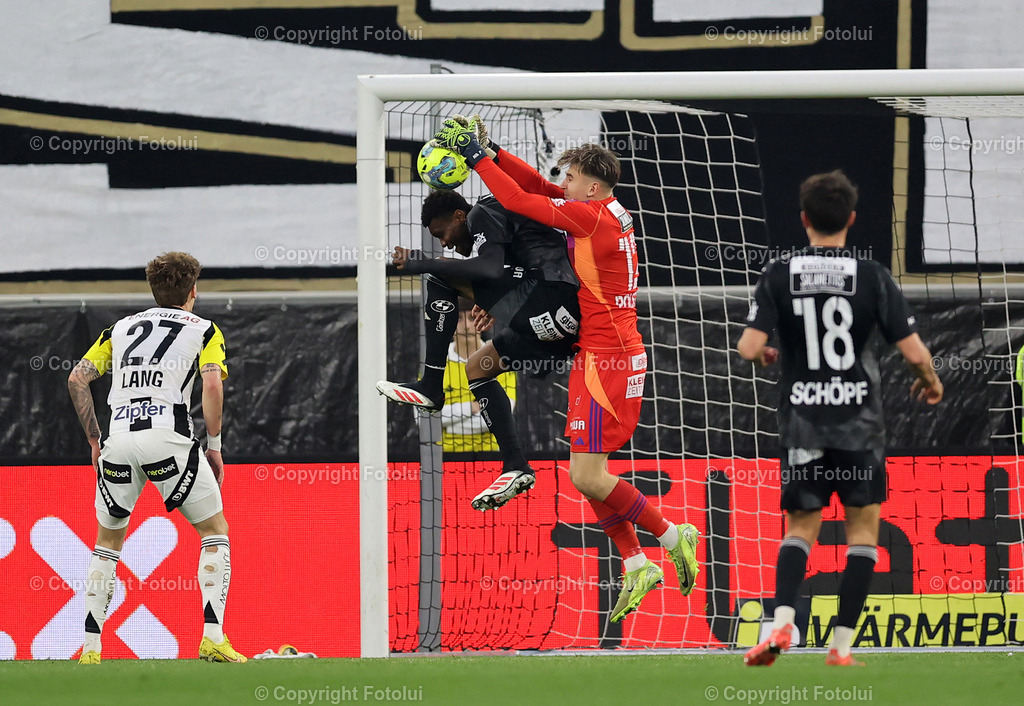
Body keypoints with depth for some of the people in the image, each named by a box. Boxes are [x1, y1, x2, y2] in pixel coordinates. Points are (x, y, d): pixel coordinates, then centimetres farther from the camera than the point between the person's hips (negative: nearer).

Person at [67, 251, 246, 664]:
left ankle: (90, 646, 10)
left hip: (118, 441, 3)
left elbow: (77, 378, 13)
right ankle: (213, 636, -3)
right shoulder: (204, 330, 11)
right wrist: (214, 446, 2)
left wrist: (94, 439, 18)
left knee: (108, 539, 19)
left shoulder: (122, 328, 21)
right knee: (215, 530, 11)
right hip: (169, 437, -3)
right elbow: (212, 387, -6)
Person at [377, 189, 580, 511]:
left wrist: (422, 264, -9)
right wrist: (496, 306, 32)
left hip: (550, 296, -10)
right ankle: (515, 469, 15)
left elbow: (491, 269, -16)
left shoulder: (483, 214, 3)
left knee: (440, 275, -6)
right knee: (477, 368, 24)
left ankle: (430, 386, -5)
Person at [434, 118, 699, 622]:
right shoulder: (609, 212, 11)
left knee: (586, 476, -10)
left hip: (605, 361, -10)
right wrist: (491, 151, 6)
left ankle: (671, 536, -1)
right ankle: (636, 566, 12)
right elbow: (538, 188, 16)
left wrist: (477, 157, -5)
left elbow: (520, 201, -14)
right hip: (614, 355, 10)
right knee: (588, 472, 11)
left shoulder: (592, 217, -15)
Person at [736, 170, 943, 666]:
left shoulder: (779, 275, -2)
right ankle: (841, 645, 3)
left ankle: (782, 621, -11)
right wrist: (931, 383, 15)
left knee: (800, 528, 14)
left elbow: (750, 347, -11)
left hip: (802, 421, 1)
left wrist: (764, 356, 13)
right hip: (859, 422, -1)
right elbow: (914, 351, -6)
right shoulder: (871, 277, -5)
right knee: (863, 528, 10)